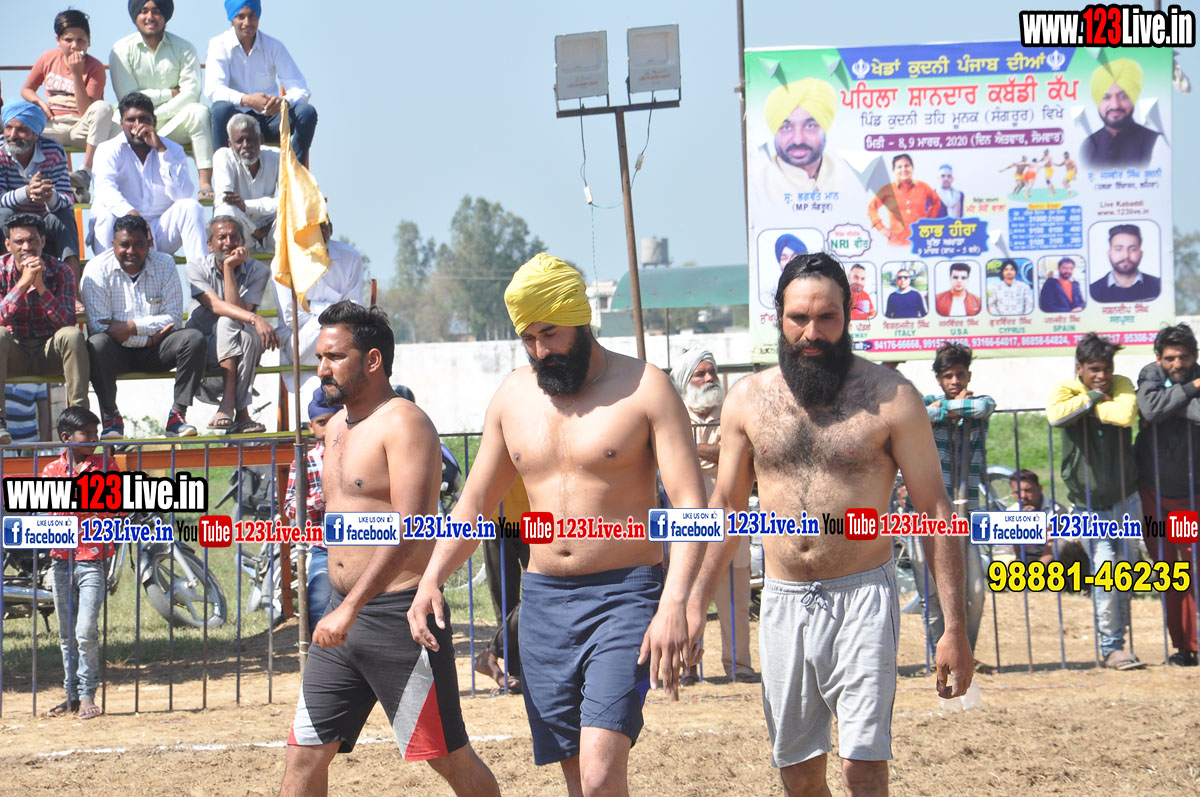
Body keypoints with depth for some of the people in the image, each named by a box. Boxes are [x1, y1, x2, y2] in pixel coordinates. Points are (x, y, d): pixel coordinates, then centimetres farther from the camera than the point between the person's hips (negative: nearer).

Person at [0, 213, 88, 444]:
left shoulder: (59, 271, -7)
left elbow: (67, 322, -18)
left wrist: (41, 286, -30)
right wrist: (24, 282, -31)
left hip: (50, 351, 0)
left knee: (72, 336, -30)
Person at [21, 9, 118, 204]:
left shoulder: (95, 68, -7)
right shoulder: (48, 58, 4)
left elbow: (87, 112, -17)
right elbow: (27, 89, 18)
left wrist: (76, 74, -23)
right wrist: (40, 103, -5)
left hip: (81, 127, -2)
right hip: (54, 127, 2)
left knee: (103, 108, -36)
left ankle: (85, 172, -41)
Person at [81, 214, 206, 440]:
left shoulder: (165, 265, 0)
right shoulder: (97, 269, -6)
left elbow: (174, 319, -7)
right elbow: (99, 326, -15)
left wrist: (132, 327, -21)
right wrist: (150, 337, -17)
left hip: (154, 352, 2)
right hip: (117, 353, -2)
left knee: (194, 339, -24)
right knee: (97, 345, -35)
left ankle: (178, 413, -23)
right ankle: (110, 416, -21)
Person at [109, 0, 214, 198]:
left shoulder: (183, 48, 3)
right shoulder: (122, 50, 1)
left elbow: (191, 92, -10)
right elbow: (127, 98, -7)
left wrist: (156, 115, -20)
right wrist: (170, 93, -8)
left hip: (174, 124, 1)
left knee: (199, 111, -29)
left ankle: (205, 183, -37)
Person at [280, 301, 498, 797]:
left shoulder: (404, 424, -12)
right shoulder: (336, 428, 16)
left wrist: (351, 608, -27)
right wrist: (340, 607, 17)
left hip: (398, 612, -9)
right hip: (343, 613, 9)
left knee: (449, 757, -3)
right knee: (304, 754, 4)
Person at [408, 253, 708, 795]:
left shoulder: (643, 388, -5)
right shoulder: (513, 396, 11)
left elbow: (690, 504, -11)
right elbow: (475, 501, 20)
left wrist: (673, 606, -25)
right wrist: (431, 580, 3)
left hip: (623, 599, -5)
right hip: (543, 600, 5)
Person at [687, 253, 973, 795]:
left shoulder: (890, 398, -5)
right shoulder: (747, 400, 6)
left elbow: (934, 510, -3)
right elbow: (726, 505, 16)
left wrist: (955, 628, -7)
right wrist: (695, 603, 8)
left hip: (863, 597, -4)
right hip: (782, 602, 4)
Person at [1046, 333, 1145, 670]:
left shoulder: (1122, 386, -2)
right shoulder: (1065, 390, -5)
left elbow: (1126, 415, -26)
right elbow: (1056, 415, -31)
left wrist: (1090, 405, -16)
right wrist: (1093, 397, -21)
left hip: (1125, 498, 3)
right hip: (1090, 502, -3)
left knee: (1127, 565, 9)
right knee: (1104, 569, -13)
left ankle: (1117, 635, 27)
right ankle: (1110, 646, -8)